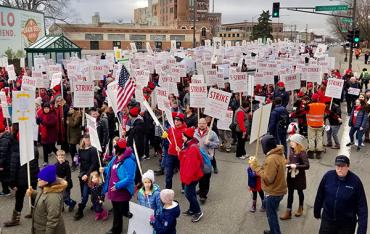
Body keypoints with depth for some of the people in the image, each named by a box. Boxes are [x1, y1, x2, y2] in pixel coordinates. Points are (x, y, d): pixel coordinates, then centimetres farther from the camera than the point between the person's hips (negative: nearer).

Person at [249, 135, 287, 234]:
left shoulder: (271, 159, -29)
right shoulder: (279, 154, 2)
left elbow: (267, 179, -27)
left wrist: (255, 166, -23)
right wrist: (259, 166, 0)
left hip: (273, 193, -9)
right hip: (279, 190, 9)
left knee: (271, 215, 9)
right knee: (272, 213, 26)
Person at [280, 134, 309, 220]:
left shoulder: (302, 153, -24)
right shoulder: (291, 149, -3)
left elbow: (307, 166, -28)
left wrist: (296, 166, -31)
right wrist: (287, 164, -6)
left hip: (299, 176, -6)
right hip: (291, 174, 6)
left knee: (300, 192, 17)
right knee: (290, 193, 9)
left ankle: (300, 208, 40)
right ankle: (288, 212, 16)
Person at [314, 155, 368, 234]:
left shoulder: (355, 181, -17)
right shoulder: (328, 176, -11)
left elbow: (362, 206, -14)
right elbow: (320, 195, 0)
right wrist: (317, 211, 9)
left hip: (347, 223, -1)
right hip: (327, 219, 2)